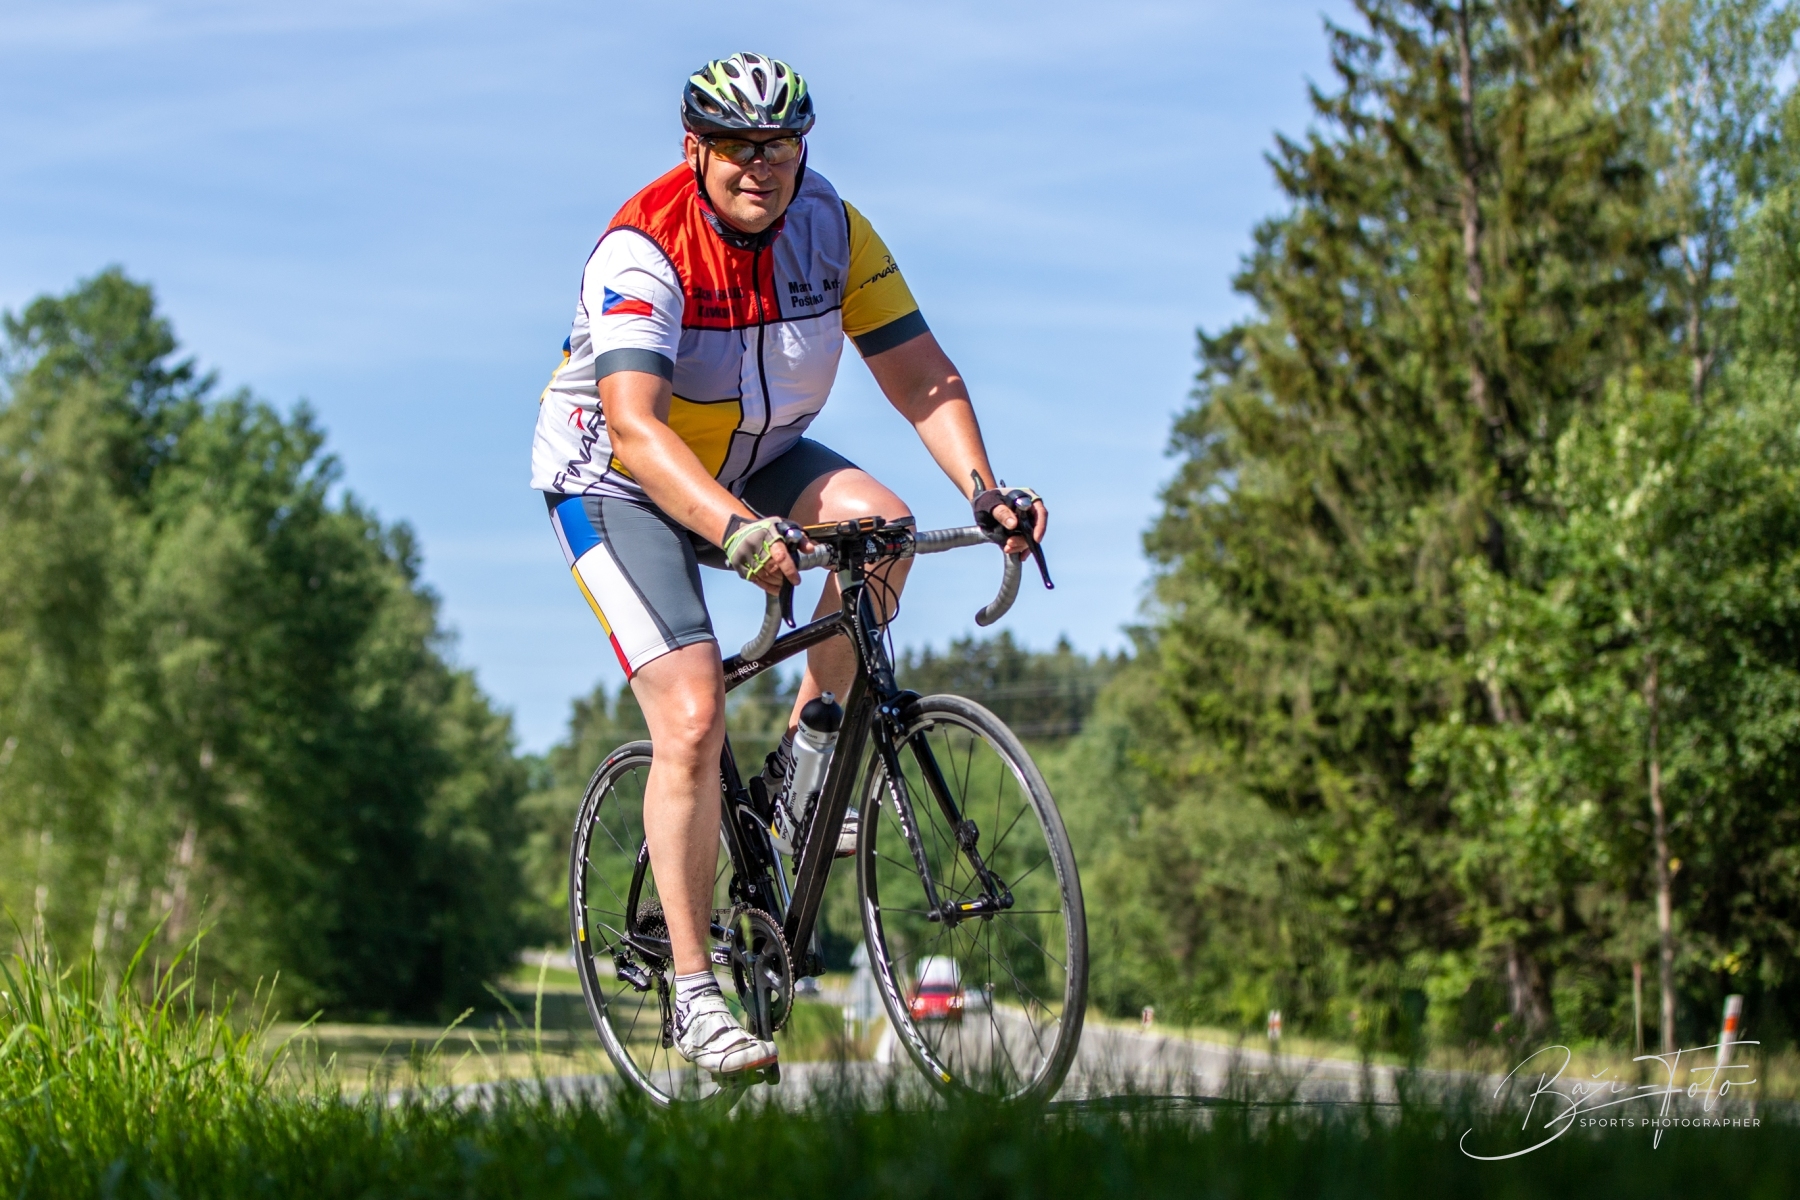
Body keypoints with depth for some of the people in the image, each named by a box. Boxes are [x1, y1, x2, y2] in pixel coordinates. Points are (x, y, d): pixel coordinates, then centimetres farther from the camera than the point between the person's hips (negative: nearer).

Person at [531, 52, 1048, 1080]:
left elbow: (920, 372, -13)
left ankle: (805, 760, -5)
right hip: (618, 485, -5)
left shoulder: (831, 230, -12)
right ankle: (693, 988, -9)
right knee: (693, 720, -19)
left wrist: (981, 485, -31)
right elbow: (633, 423, -41)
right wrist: (735, 529, -56)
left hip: (755, 463, 5)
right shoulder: (643, 248, -28)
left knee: (876, 517, -26)